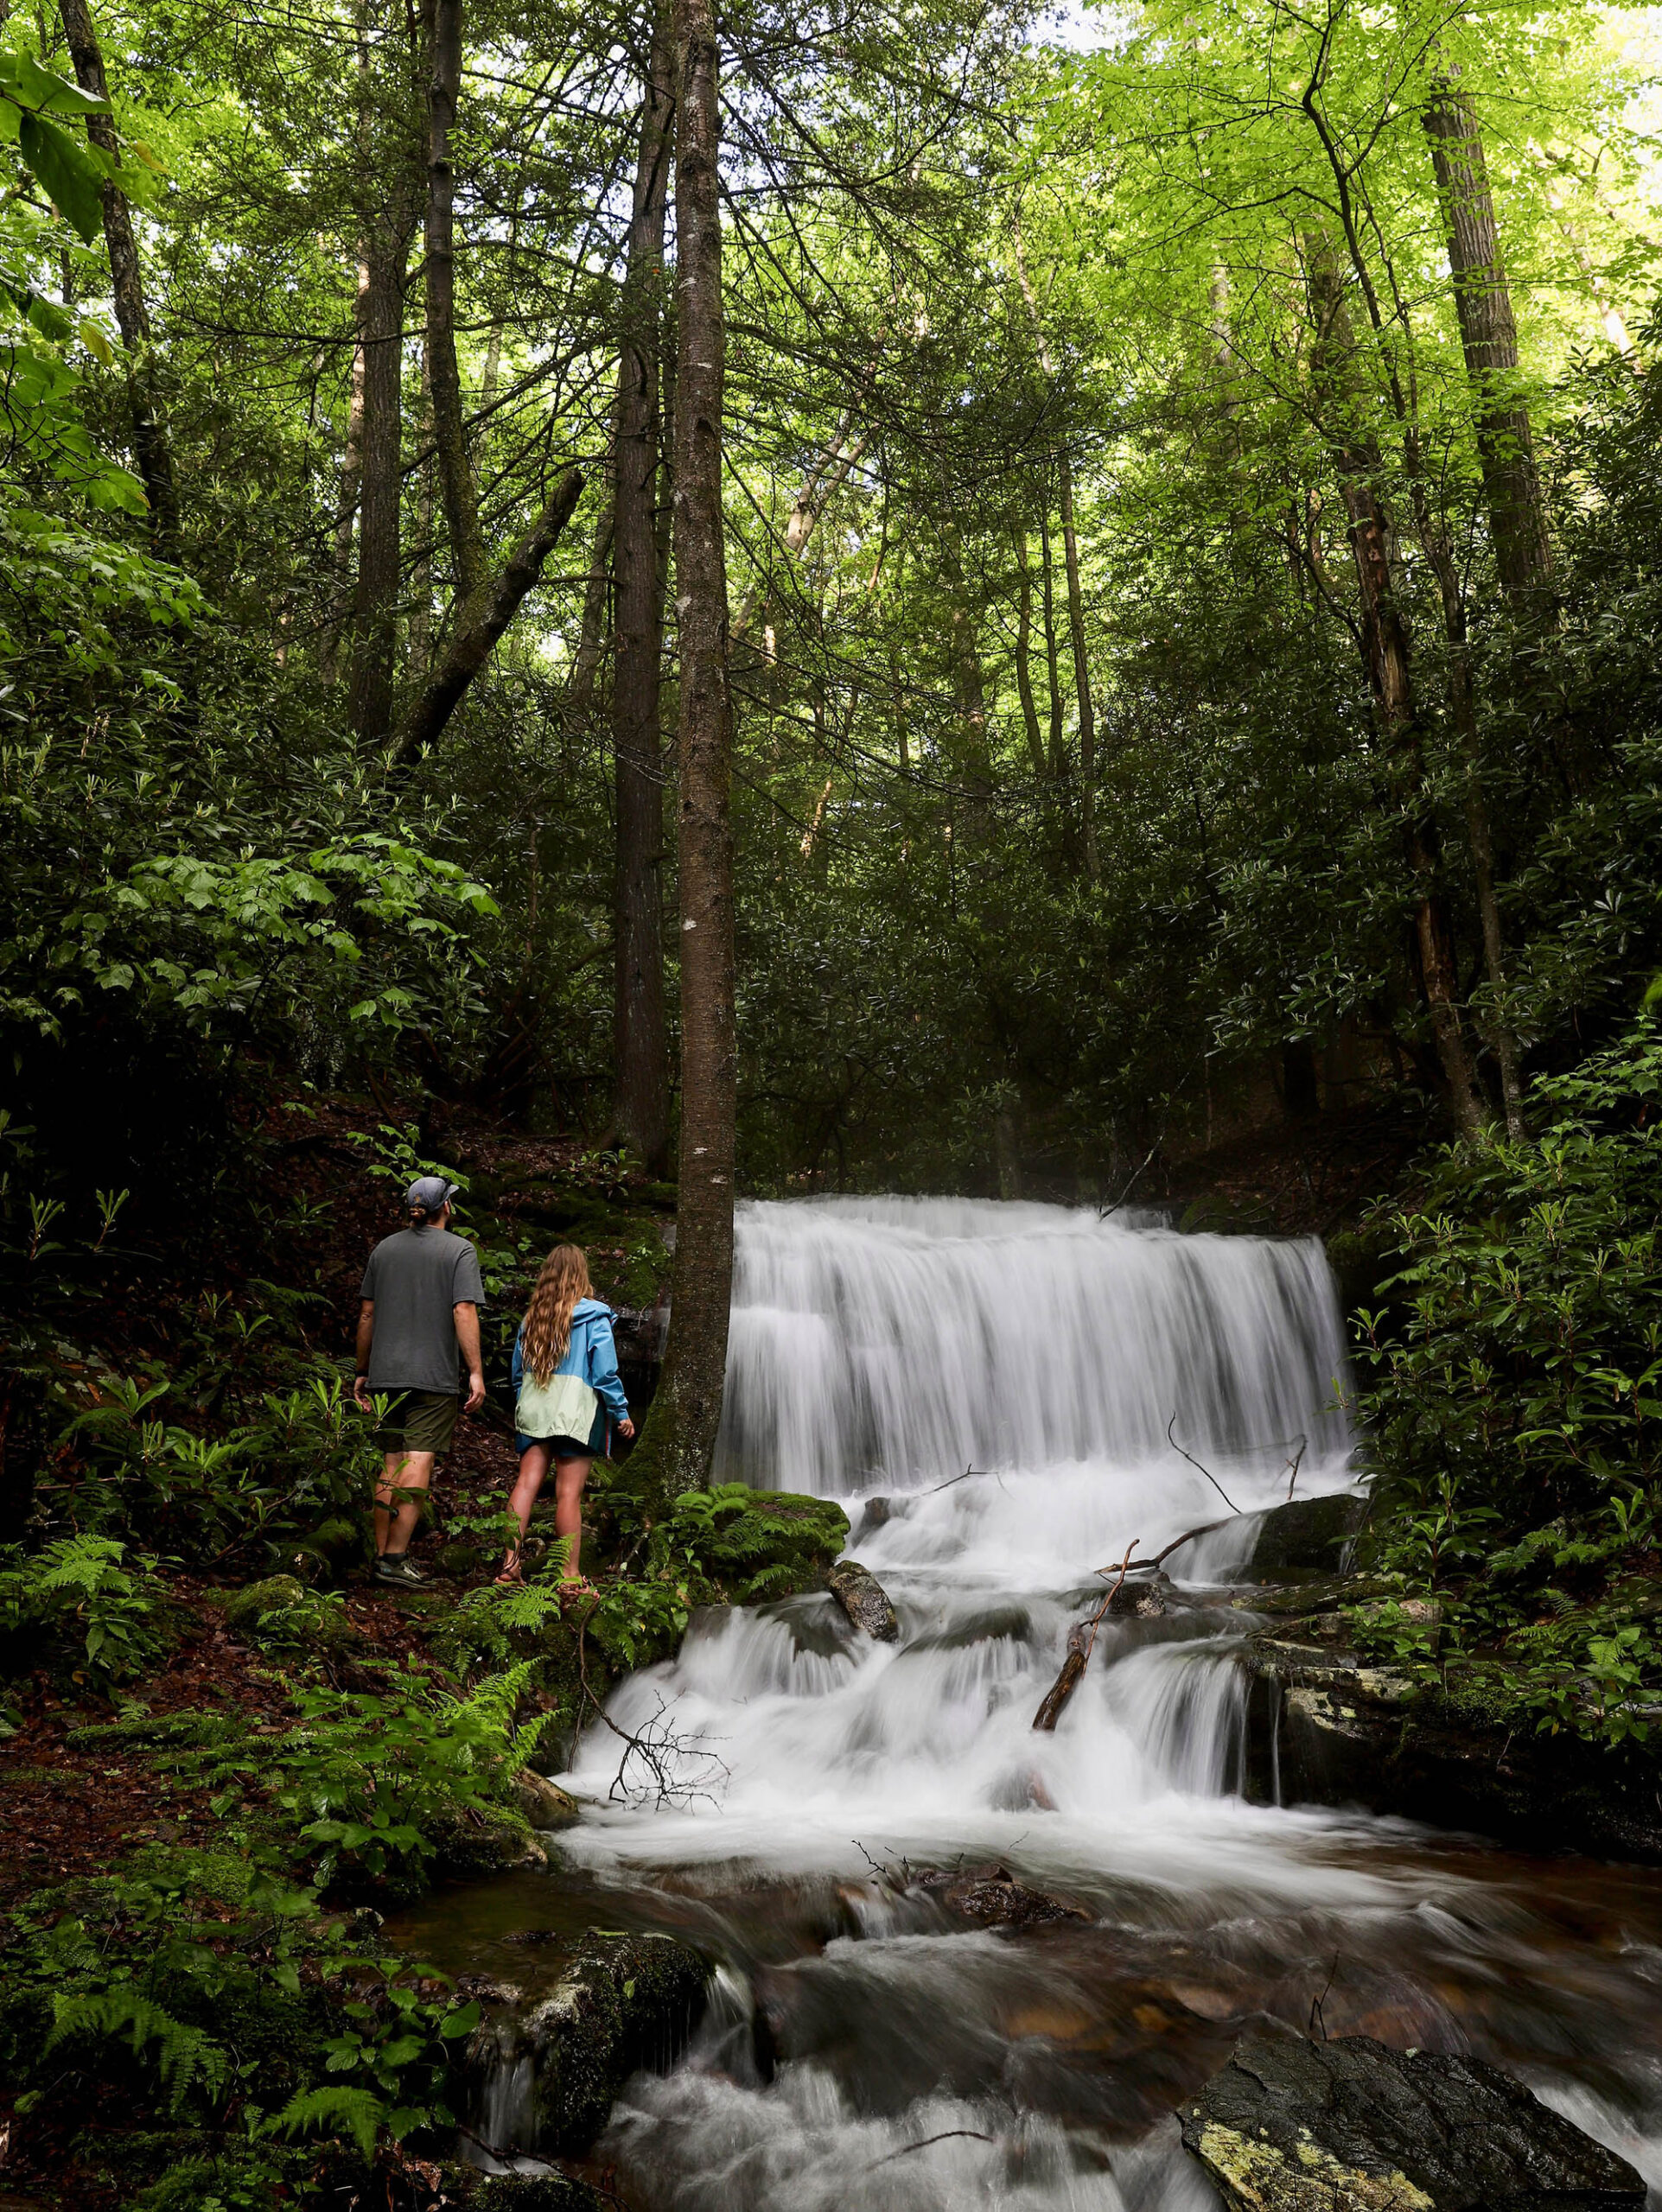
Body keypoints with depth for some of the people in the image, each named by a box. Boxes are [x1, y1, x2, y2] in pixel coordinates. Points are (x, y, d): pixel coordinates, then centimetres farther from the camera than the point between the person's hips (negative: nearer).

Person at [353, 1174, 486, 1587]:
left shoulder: (384, 1248, 12)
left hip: (386, 1374, 5)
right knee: (418, 1465, -6)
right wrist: (476, 1372, -12)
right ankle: (395, 1557, -11)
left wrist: (362, 1372, 20)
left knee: (392, 1465, 11)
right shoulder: (459, 1250, -2)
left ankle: (382, 1552, 12)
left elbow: (366, 1315, 13)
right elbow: (464, 1312, -12)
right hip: (433, 1376, -5)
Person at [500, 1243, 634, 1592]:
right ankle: (570, 1576, 2)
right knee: (569, 1494, -3)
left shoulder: (531, 1318, 10)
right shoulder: (593, 1318, -5)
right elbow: (605, 1373, -8)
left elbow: (518, 1371, 17)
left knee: (526, 1483, 3)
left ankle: (510, 1560, -2)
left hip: (533, 1409, 4)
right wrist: (621, 1414, 1)